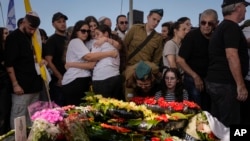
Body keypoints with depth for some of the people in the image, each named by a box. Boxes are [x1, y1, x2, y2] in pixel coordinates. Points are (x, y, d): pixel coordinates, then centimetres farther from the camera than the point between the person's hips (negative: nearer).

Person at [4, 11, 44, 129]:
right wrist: (15, 84, -17)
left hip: (34, 85, 7)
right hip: (22, 86, -7)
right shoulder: (13, 37, -6)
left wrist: (41, 61, 6)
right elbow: (9, 63, -12)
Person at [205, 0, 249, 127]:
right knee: (229, 124, -5)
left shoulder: (221, 27, 19)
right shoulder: (232, 27, -12)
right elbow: (231, 56, -21)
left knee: (218, 122, 13)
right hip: (225, 83, -10)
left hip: (215, 81, 10)